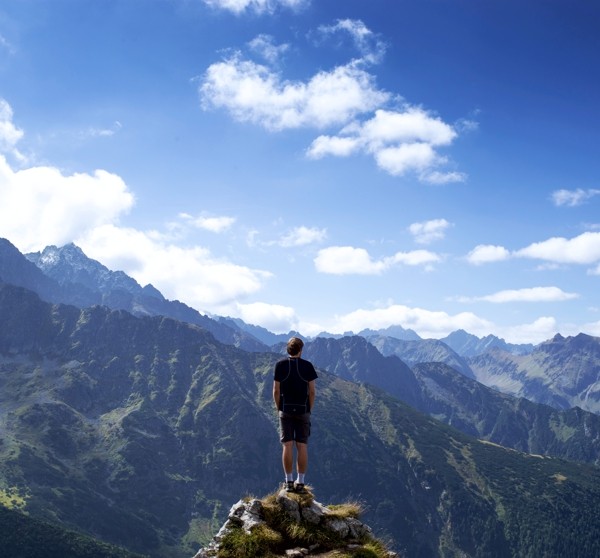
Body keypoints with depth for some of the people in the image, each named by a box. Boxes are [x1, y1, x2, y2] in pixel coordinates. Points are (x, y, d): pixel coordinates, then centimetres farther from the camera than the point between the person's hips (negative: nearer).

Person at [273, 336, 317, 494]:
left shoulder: (280, 365, -2)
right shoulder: (307, 366, -3)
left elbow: (276, 391, -3)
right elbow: (312, 391, -3)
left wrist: (278, 408, 9)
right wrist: (309, 409, 8)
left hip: (286, 410, 0)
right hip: (303, 410, 0)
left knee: (287, 446, 3)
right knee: (302, 446, 3)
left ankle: (289, 482, 5)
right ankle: (300, 482, 3)